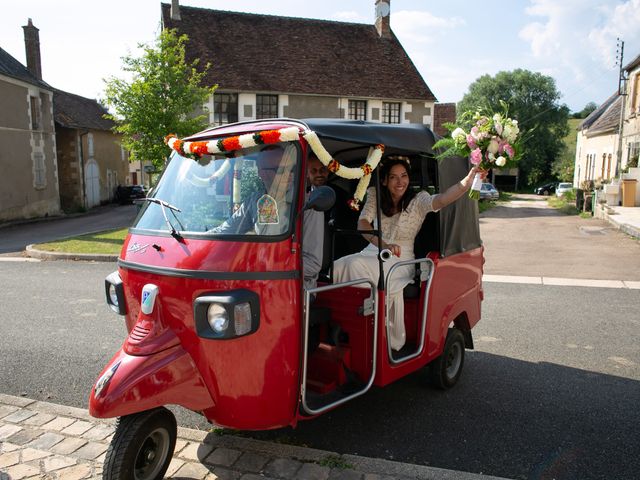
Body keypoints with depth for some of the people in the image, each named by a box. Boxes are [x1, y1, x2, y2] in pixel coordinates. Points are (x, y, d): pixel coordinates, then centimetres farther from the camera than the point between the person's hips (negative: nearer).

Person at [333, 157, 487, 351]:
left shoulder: (418, 200, -3)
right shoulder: (375, 195, 5)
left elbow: (442, 200, -24)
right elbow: (362, 224, -10)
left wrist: (467, 182, -44)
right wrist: (383, 244, -29)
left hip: (401, 260, -4)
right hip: (373, 251, 4)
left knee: (356, 265, -31)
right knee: (339, 266, -26)